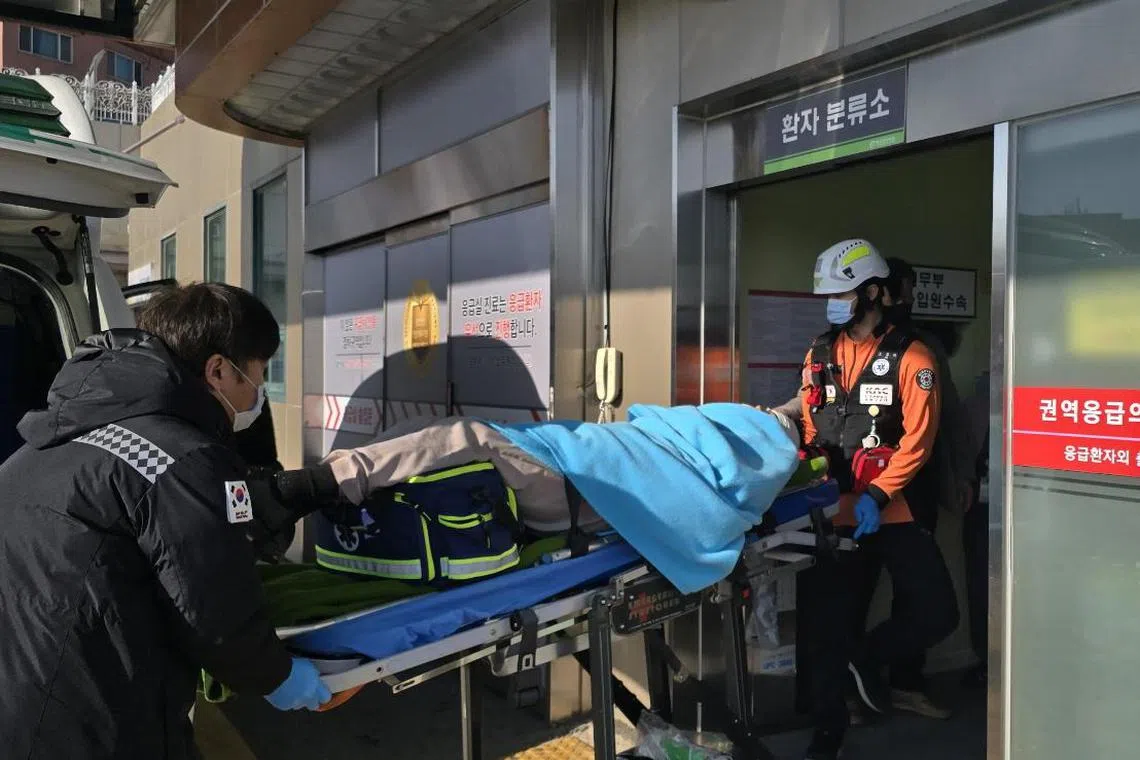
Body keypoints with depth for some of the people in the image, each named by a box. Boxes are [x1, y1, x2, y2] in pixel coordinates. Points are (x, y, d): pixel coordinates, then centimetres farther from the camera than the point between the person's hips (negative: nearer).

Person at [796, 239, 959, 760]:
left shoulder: (910, 358, -5)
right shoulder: (820, 355, 9)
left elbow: (918, 439, -10)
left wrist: (877, 495, -18)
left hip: (892, 511, -3)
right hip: (833, 511, 3)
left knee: (935, 613, -9)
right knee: (824, 621, 5)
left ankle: (867, 659, 21)